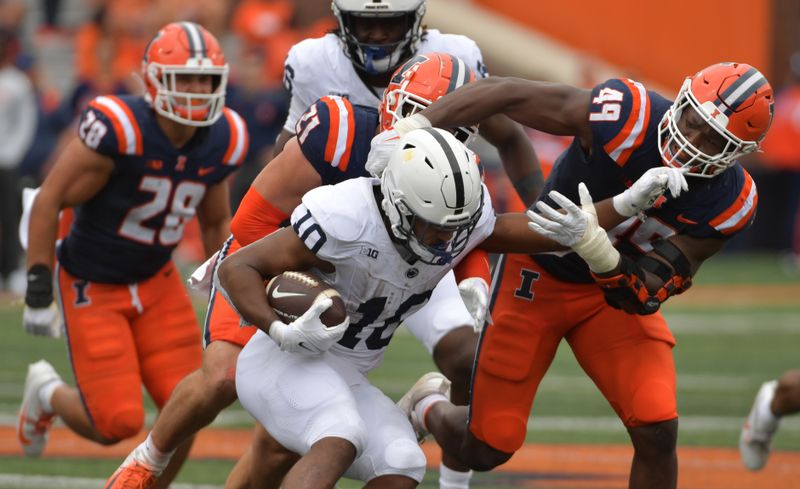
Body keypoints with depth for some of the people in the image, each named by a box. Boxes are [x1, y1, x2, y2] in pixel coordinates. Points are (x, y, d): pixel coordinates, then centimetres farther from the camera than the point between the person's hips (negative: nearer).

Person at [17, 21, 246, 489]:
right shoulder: (119, 130, -28)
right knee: (117, 424, -9)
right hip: (93, 288, -6)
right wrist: (39, 291, -18)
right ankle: (48, 392, 25)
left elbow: (216, 223, 11)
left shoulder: (221, 142, -7)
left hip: (156, 282, 6)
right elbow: (49, 203, -19)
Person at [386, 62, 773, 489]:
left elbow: (648, 292, -24)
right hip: (539, 276, -2)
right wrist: (418, 125, -42)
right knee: (485, 450, 3)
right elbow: (506, 93, -31)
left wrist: (599, 251, -44)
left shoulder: (727, 203, -22)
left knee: (657, 432, -17)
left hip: (617, 292, 2)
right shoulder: (628, 118, -33)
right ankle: (427, 408, 41)